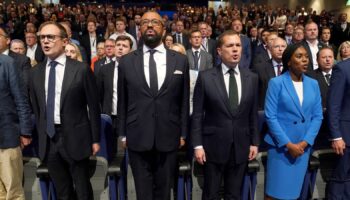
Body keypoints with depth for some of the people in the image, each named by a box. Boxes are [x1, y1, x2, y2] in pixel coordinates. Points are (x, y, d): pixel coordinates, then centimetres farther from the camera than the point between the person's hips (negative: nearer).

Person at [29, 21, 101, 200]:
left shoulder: (81, 69, -8)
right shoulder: (35, 72, 6)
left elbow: (93, 106, -6)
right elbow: (36, 108, 11)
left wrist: (95, 139, -5)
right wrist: (41, 136, 9)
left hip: (75, 138, -4)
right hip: (48, 139, 4)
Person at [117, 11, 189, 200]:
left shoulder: (180, 60, 1)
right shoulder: (126, 61, 1)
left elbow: (184, 100, 4)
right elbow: (122, 101, 5)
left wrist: (183, 133, 4)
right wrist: (123, 133, 5)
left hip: (168, 137, 0)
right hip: (137, 138, 0)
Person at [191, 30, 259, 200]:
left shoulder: (251, 78, 3)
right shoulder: (205, 77, -6)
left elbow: (253, 114, 7)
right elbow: (197, 114, -5)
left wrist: (254, 142, 6)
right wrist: (197, 145, -8)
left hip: (240, 147, 3)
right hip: (213, 146, -2)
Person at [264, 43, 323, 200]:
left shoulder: (313, 84, 6)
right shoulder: (276, 83, -7)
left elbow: (317, 116, 4)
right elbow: (270, 116, -11)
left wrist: (304, 142, -7)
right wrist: (288, 144, -14)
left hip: (303, 146, 4)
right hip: (280, 146, -4)